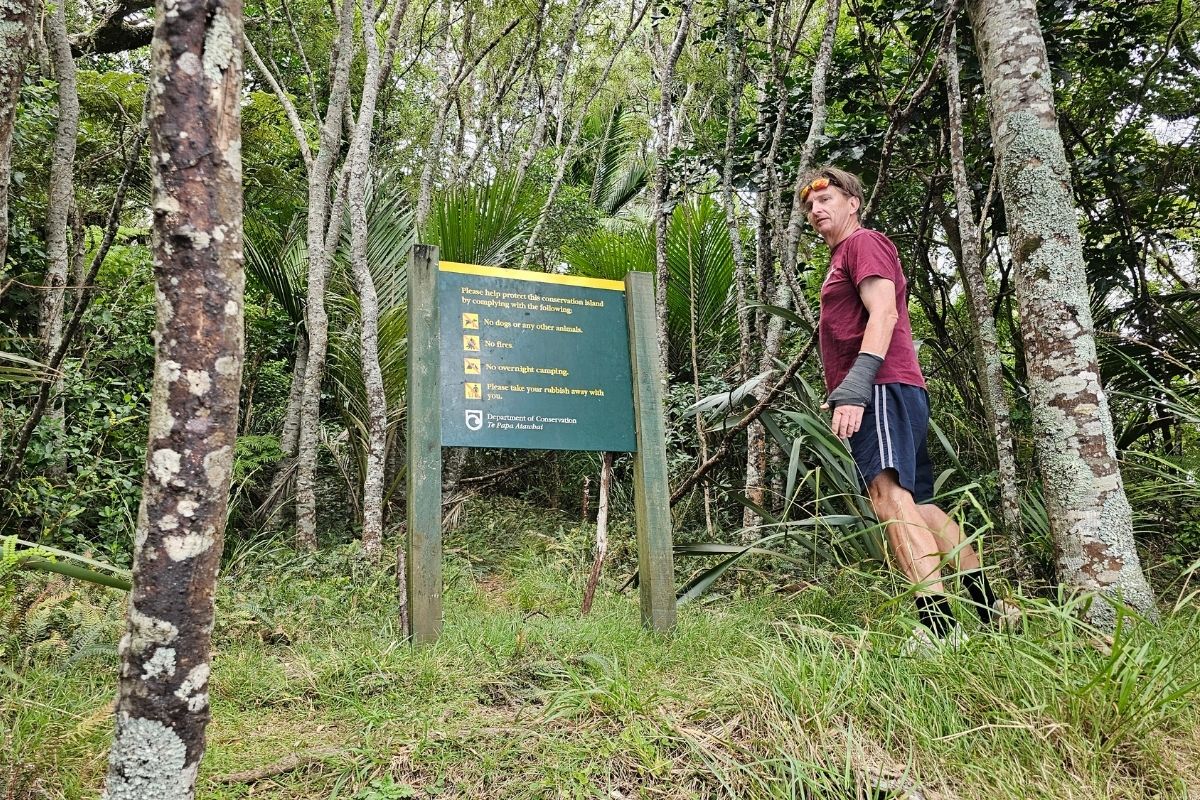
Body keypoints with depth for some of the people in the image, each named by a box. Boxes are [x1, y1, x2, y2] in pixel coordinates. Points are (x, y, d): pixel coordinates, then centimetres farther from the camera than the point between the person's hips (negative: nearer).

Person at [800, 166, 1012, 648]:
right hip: (881, 396, 11)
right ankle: (992, 610, 18)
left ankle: (938, 625, -32)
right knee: (918, 505, 12)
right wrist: (849, 391, 18)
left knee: (890, 495, -24)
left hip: (883, 390, -11)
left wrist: (855, 387, -26)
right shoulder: (842, 259, 30)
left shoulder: (864, 242, 1)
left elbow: (883, 313, -15)